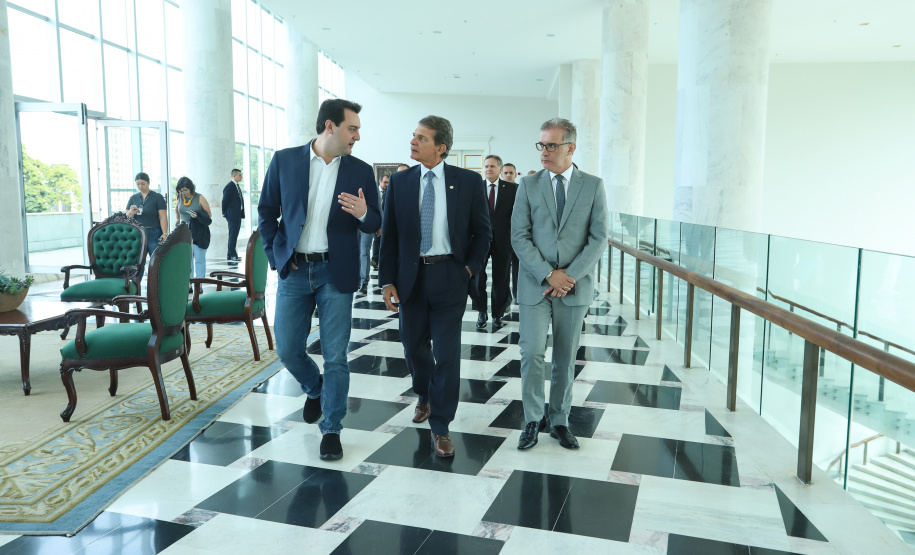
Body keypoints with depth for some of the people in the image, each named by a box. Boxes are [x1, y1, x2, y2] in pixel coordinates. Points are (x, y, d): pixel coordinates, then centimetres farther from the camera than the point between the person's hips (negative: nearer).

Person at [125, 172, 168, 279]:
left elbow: (163, 217, -4)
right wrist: (131, 212, -9)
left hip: (154, 235, -4)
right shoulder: (133, 198, 14)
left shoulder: (157, 197, 2)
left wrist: (164, 233, -16)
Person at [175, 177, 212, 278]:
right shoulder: (180, 197, 6)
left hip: (199, 233, -4)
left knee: (199, 259, -3)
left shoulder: (199, 198, -6)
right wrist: (177, 219, 18)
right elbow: (177, 208, 28)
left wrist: (198, 216, -19)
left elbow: (209, 214, -4)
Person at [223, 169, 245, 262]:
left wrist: (242, 213, 12)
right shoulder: (229, 187, -12)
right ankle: (231, 255, -2)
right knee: (232, 235, -6)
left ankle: (231, 254, 19)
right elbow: (225, 201, -11)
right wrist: (225, 213, -7)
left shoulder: (237, 186, 15)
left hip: (238, 215, 9)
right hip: (232, 215, -9)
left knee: (234, 235, 12)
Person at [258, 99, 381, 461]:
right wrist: (276, 255, 1)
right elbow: (266, 211, 9)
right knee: (287, 350, 5)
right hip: (294, 270, 1)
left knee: (335, 356, 1)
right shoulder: (284, 161, 1)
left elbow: (374, 225, 5)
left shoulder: (361, 171, 1)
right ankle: (315, 389, 37)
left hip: (336, 272, -1)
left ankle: (331, 429, 18)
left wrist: (363, 213, -18)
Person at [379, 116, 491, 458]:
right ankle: (425, 397, 44)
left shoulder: (468, 182, -1)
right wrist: (388, 280, -2)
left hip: (449, 276, -2)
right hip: (411, 276, 3)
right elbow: (389, 234, 4)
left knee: (447, 352, -2)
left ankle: (440, 427, 11)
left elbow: (482, 231, 5)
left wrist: (470, 268, -5)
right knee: (414, 346, 14)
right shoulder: (400, 181, 4)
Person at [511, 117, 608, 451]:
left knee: (565, 358, 9)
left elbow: (599, 238, -2)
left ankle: (560, 421, 23)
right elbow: (519, 236, -3)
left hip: (574, 287, 1)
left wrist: (570, 275, -13)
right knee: (532, 352, -5)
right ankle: (533, 420, 13)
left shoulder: (593, 186, 2)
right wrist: (548, 274, -13)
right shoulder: (528, 185, 2)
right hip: (535, 285, 0)